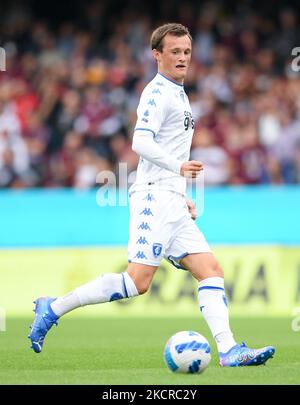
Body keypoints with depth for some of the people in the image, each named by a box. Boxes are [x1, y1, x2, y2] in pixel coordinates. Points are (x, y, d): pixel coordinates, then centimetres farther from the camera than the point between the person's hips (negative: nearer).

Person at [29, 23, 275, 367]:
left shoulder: (177, 94, 23)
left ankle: (228, 350, -7)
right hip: (155, 197, -9)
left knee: (211, 271, -1)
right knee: (137, 281, -14)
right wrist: (178, 167, -30)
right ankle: (54, 308, -5)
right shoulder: (158, 92, -7)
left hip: (172, 205, 9)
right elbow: (141, 142, -20)